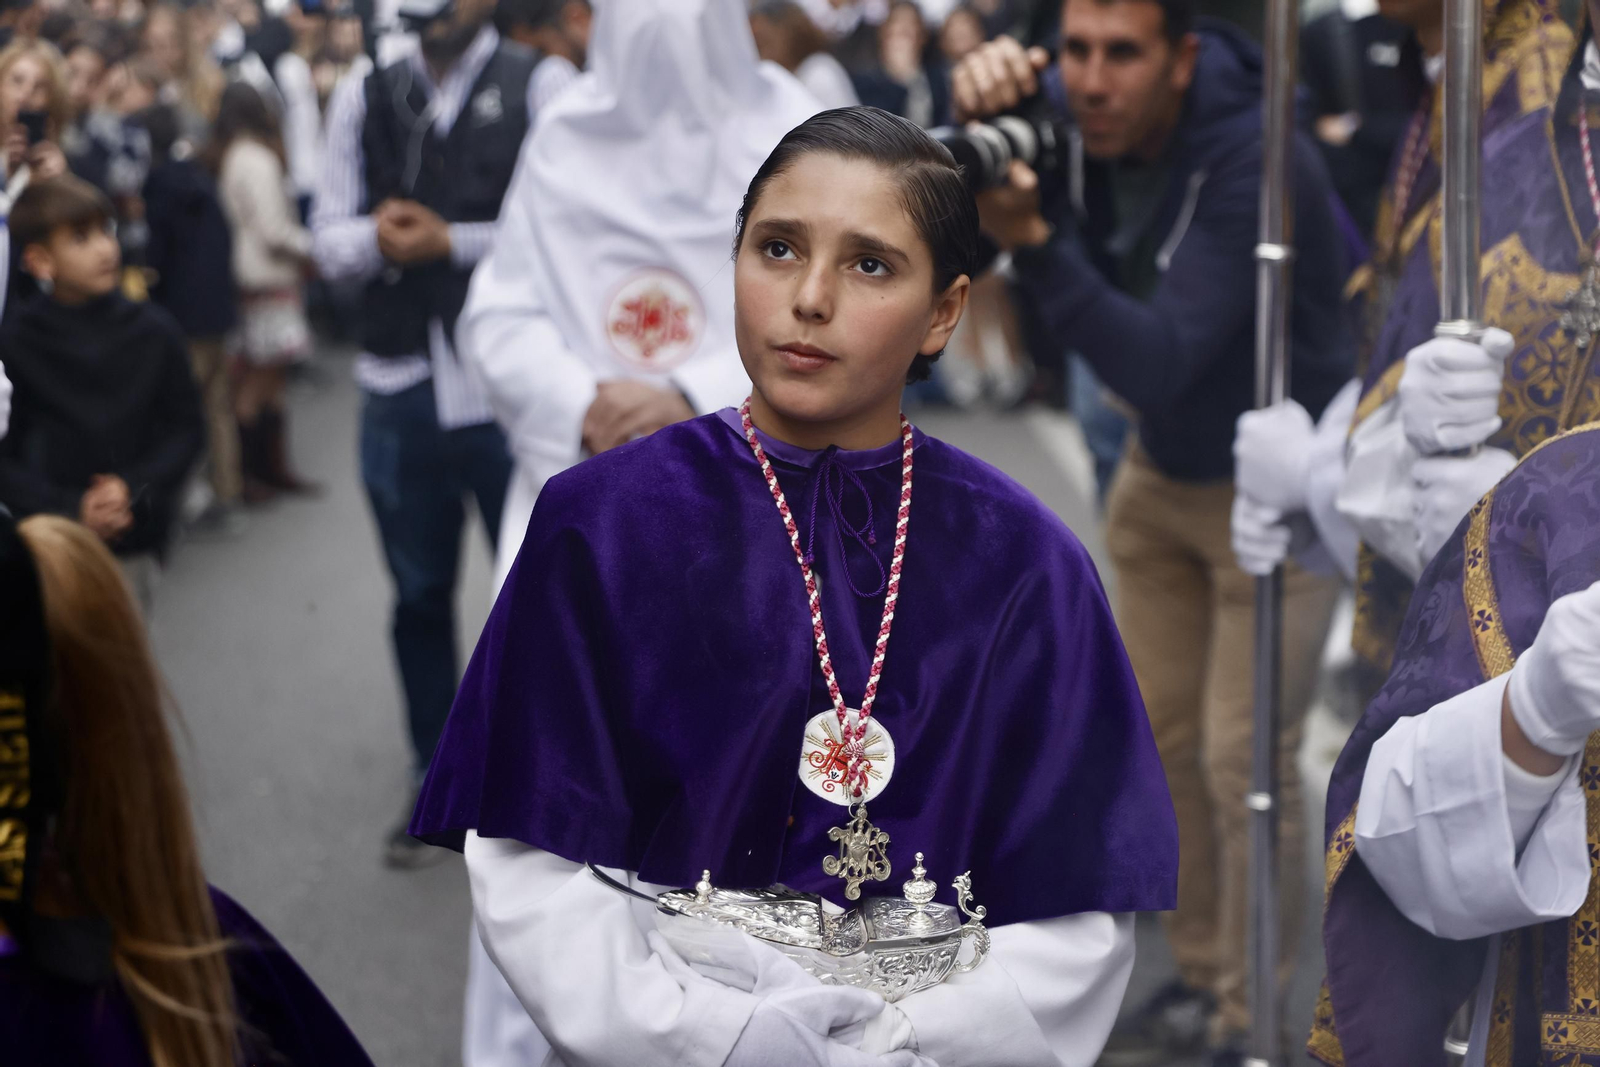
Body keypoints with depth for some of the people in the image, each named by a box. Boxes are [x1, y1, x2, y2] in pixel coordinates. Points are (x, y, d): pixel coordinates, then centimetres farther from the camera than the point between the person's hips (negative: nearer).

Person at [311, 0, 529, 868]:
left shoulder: (536, 87, -5)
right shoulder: (363, 99, 8)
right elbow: (328, 240, 8)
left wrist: (453, 241, -15)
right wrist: (378, 238, -13)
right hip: (399, 394, 4)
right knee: (420, 596, 16)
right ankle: (435, 781, 31)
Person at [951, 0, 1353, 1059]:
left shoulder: (1255, 163, -31)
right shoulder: (1064, 110, -14)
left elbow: (1161, 364, -36)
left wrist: (1034, 241, -45)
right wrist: (980, 110, -42)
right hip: (1163, 466, 6)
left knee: (1244, 757, -7)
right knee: (1161, 733, 11)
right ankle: (1202, 974, 26)